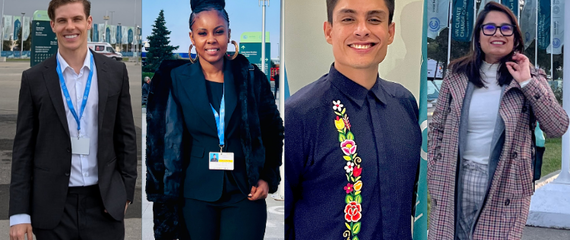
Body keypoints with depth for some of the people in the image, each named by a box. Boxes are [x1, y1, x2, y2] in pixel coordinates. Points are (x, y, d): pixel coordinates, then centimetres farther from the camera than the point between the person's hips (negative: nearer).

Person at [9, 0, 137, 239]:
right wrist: (19, 212, -3)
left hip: (105, 202, 1)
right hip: (52, 206, 0)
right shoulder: (34, 78, 1)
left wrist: (126, 190, 3)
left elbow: (126, 135, 8)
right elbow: (23, 147, 1)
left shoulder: (115, 72, 4)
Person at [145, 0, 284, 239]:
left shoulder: (250, 77, 1)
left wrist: (267, 177, 4)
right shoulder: (175, 80, -1)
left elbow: (273, 130, 12)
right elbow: (159, 139, 0)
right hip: (195, 195, 0)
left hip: (244, 194, 0)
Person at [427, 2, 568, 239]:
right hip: (455, 181, 2)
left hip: (505, 185, -1)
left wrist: (527, 82, -13)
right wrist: (434, 177, 3)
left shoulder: (531, 79, 2)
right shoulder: (457, 75, 4)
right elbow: (437, 128, 9)